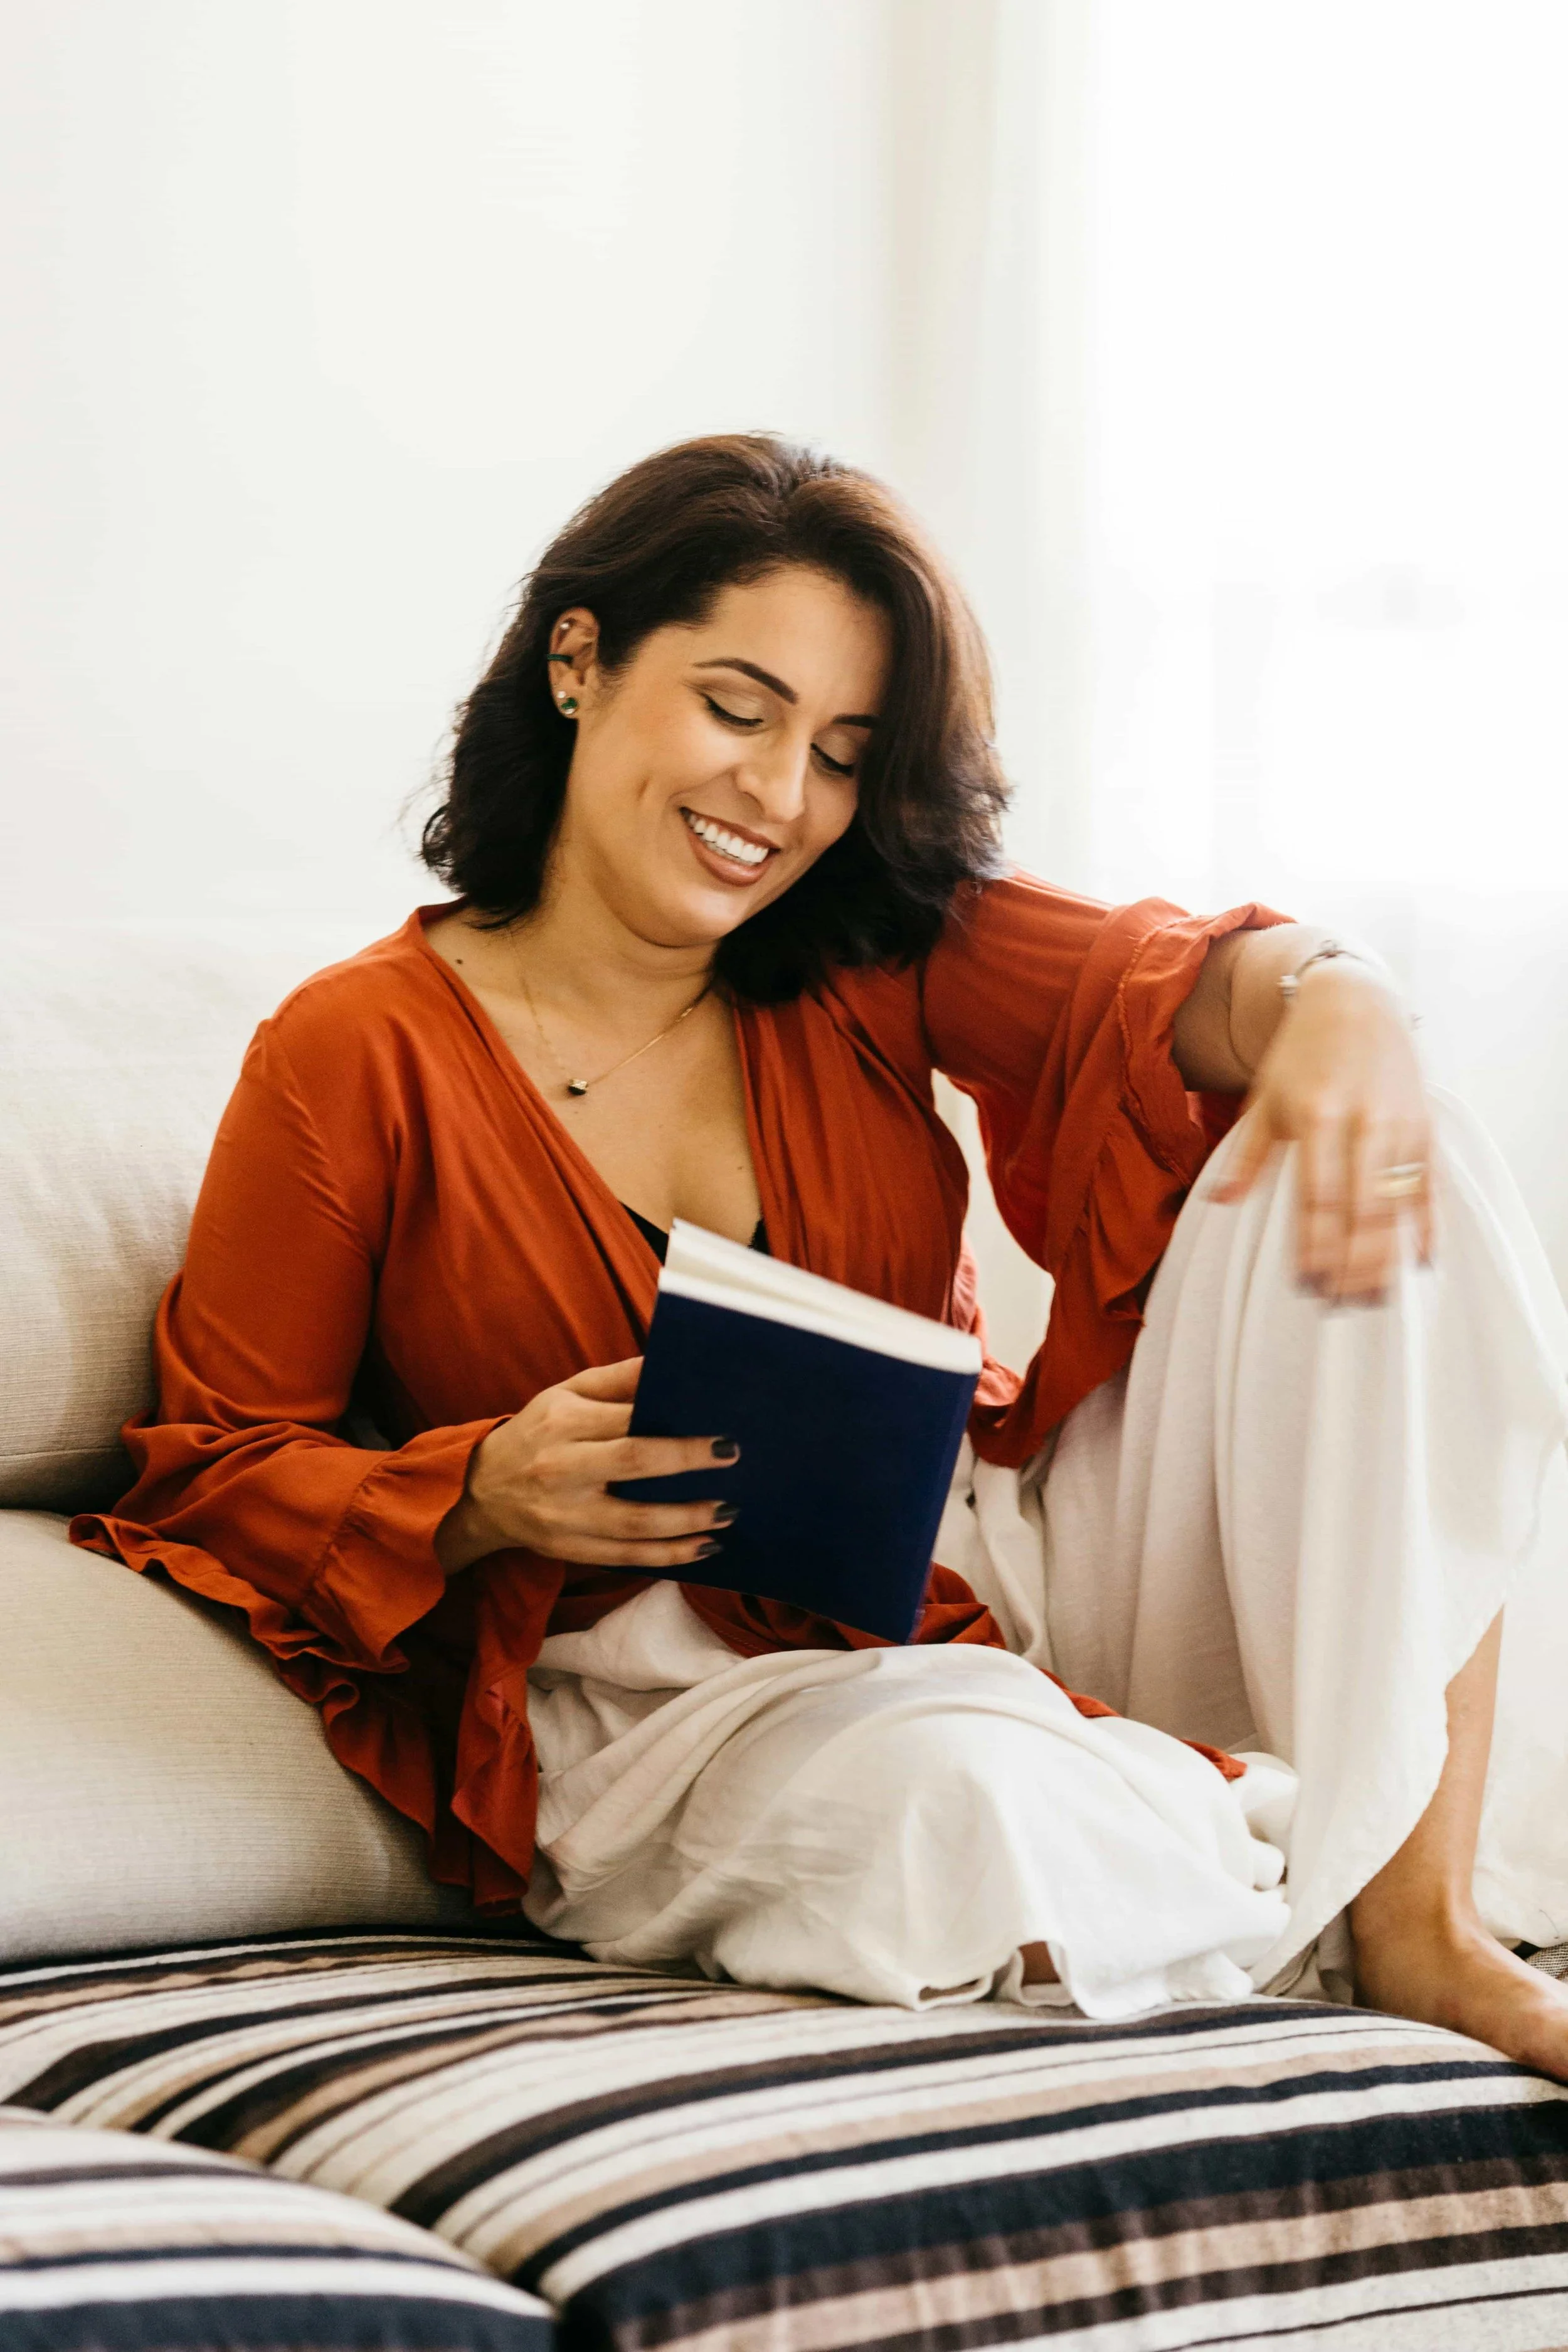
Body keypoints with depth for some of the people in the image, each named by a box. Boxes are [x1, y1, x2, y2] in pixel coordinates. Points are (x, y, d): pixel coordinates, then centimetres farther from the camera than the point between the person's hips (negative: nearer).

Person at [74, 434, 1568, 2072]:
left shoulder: (875, 947, 8)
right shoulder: (355, 1059, -4)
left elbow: (1151, 983, -9)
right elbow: (218, 1470, -1)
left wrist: (1327, 1003, -33)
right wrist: (487, 1493, -21)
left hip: (992, 1588, 5)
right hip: (668, 1694, -5)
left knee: (1380, 1171, -16)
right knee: (957, 1789, -43)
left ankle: (1423, 1914, -23)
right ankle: (1351, 1866, -11)